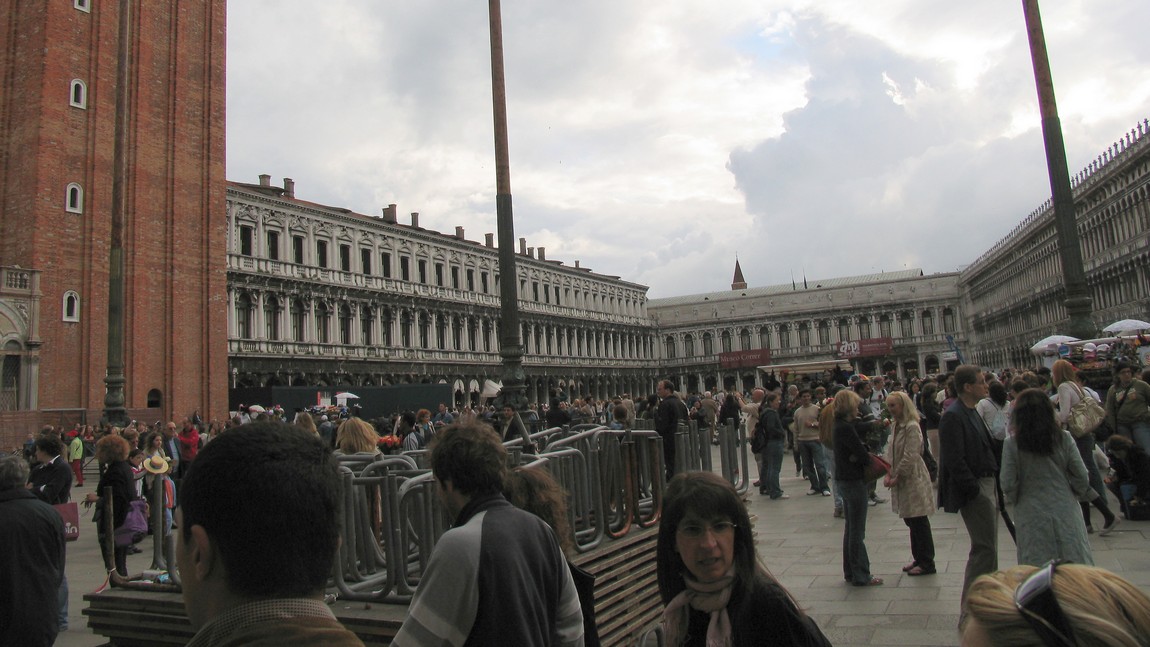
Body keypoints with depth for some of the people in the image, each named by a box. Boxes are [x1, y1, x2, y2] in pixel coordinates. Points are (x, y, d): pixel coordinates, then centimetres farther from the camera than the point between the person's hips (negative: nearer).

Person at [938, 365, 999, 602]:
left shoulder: (972, 413, 14)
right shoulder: (952, 416, -17)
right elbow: (954, 460, -21)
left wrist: (994, 483, 13)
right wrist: (974, 490, -20)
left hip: (987, 485, 10)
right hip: (974, 490, -10)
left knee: (987, 547, 16)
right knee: (985, 547, -6)